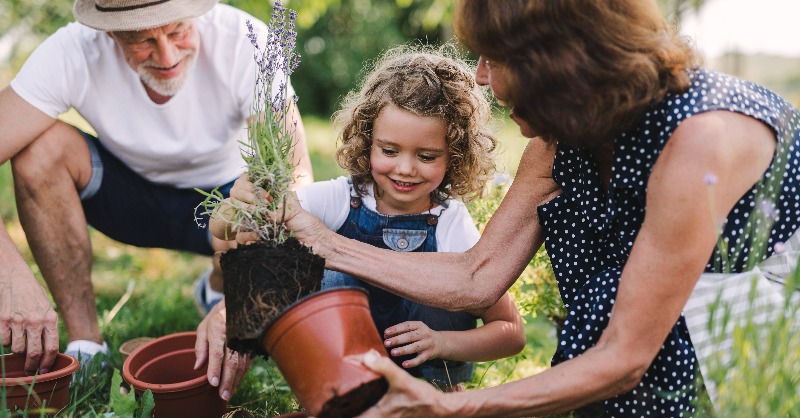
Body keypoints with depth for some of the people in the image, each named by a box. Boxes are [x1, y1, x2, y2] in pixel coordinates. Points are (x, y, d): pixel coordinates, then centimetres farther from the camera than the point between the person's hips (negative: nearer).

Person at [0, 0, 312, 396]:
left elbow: (296, 178, -36)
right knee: (41, 145, -26)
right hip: (128, 192, 1)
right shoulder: (72, 52, -26)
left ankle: (217, 289, 7)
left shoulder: (242, 40, -29)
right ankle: (85, 346, -14)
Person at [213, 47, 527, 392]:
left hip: (427, 368, 0)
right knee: (336, 277, -24)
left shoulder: (453, 226, -18)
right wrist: (239, 203, -43)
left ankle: (442, 389, -1)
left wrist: (440, 342, -31)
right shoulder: (338, 199, -17)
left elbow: (512, 332, -13)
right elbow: (223, 229, -20)